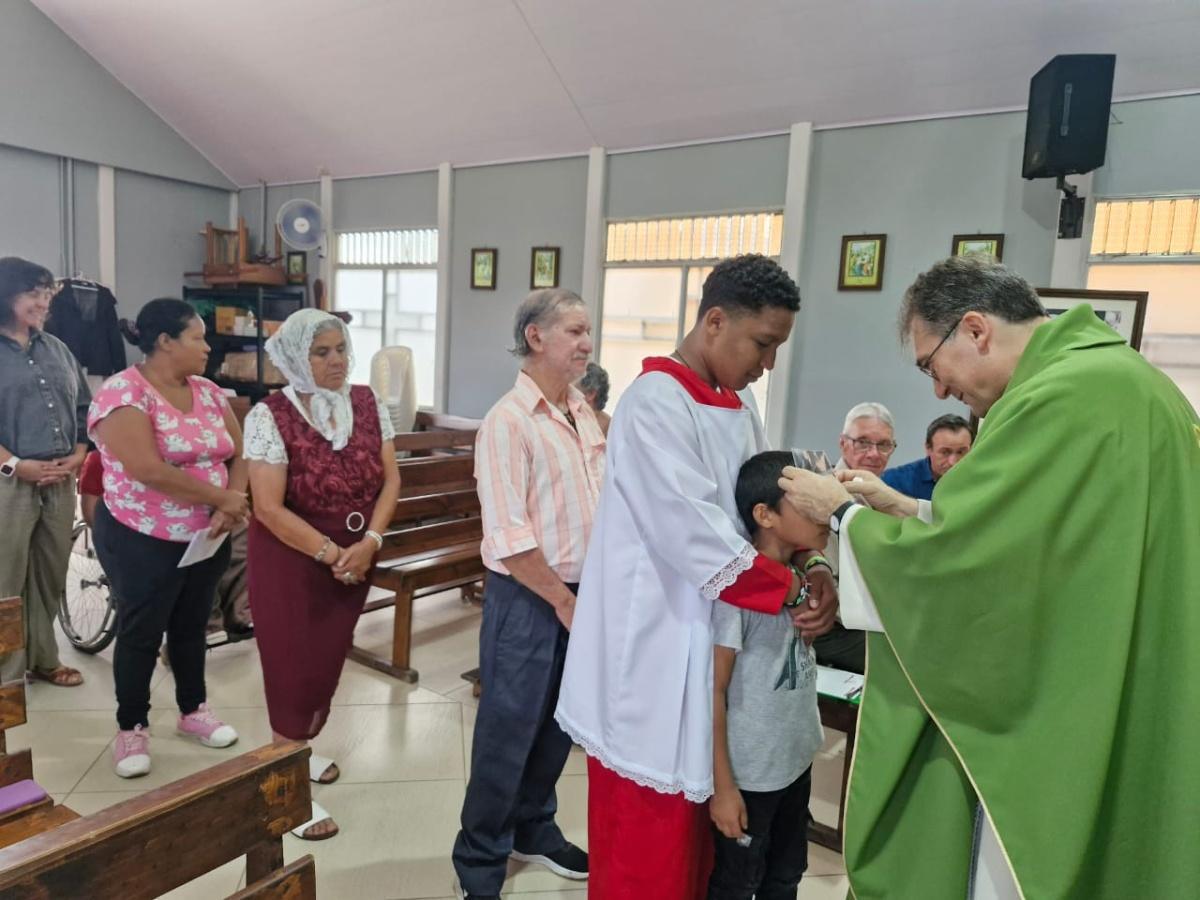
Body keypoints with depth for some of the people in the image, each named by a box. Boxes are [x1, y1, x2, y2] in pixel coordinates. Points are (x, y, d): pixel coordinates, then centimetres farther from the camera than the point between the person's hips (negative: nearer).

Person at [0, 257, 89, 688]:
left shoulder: (57, 349, 12)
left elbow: (84, 407, 14)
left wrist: (78, 455, 1)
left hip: (60, 479, 5)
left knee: (51, 573, 13)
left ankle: (43, 658, 28)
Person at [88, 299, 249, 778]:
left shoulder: (208, 392, 3)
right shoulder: (122, 392, -17)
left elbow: (240, 454, 2)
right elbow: (148, 470, -27)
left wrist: (229, 507, -16)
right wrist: (222, 497, -21)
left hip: (207, 537, 6)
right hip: (142, 541, -6)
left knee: (191, 627, 18)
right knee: (140, 633, 9)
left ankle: (193, 711, 35)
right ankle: (131, 728, 26)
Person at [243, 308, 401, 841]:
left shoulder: (368, 403, -3)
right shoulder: (269, 416, -16)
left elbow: (389, 479, -2)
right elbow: (269, 508, -19)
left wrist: (369, 543, -15)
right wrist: (331, 554, -18)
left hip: (357, 555, 5)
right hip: (290, 558, -5)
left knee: (329, 659, 17)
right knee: (294, 665, 3)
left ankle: (300, 749, 41)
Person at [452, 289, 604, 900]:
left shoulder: (583, 412, 7)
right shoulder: (508, 421, -17)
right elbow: (510, 538, -20)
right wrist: (563, 602, -13)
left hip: (580, 594, 7)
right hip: (528, 600, -7)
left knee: (558, 725, 20)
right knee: (508, 733, 7)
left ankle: (533, 830, 42)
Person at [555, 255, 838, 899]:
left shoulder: (739, 406, 10)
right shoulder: (655, 403, -18)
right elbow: (694, 534, -25)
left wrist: (812, 571, -8)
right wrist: (792, 591, -19)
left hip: (713, 641, 8)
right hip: (653, 647, -8)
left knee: (693, 826, 21)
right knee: (647, 834, 7)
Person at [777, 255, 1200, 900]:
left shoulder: (1063, 398, -23)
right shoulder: (1117, 378, 8)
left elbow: (948, 560, -23)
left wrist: (844, 512, -7)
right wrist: (907, 508, 8)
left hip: (1061, 739, -9)